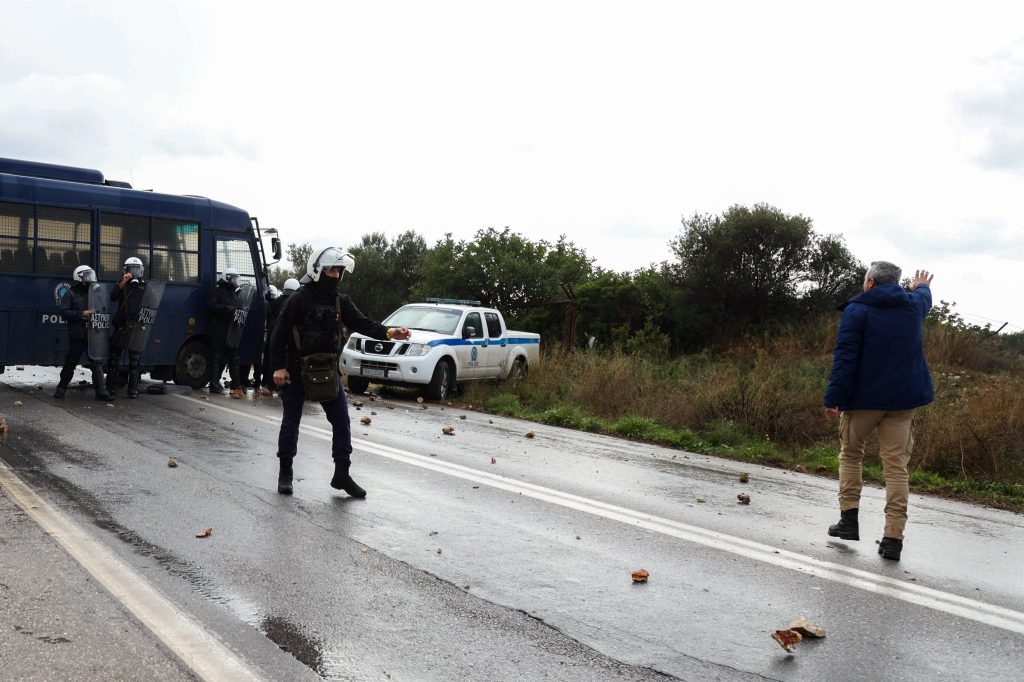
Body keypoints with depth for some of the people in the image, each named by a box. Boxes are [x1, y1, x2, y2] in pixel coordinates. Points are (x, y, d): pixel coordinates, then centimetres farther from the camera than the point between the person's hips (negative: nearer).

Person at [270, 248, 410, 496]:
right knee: (291, 422, 5)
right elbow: (279, 334, -9)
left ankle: (342, 474, 10)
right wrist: (278, 367, -15)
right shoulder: (299, 300, -10)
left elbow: (362, 323, -5)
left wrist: (388, 332, -22)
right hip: (297, 371, -4)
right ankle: (285, 473, 20)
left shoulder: (341, 301, 5)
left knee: (341, 421, 1)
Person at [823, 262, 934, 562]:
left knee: (850, 454, 16)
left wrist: (833, 398, -15)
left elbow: (845, 358, -14)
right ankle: (893, 537, -4)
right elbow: (923, 299, 37)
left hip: (864, 397, -3)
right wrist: (922, 286, 61)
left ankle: (849, 519, 10)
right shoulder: (913, 305, 10)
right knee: (896, 466, 1)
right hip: (902, 400, 4)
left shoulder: (856, 310, -6)